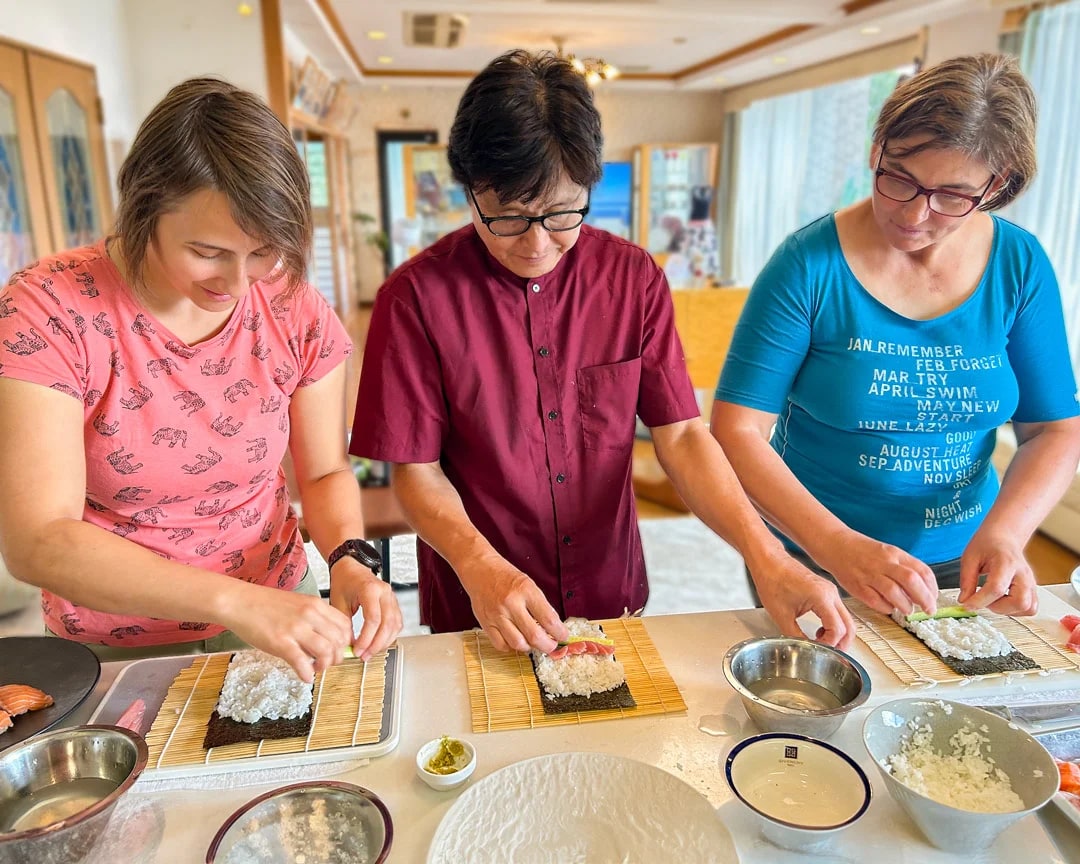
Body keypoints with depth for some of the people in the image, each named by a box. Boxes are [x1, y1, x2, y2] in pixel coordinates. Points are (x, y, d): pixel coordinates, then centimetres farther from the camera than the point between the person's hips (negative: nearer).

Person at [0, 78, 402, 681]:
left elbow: (325, 471, -3)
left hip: (277, 610, 2)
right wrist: (236, 601, -38)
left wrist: (349, 558, -24)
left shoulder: (297, 311, -12)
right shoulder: (49, 309, -21)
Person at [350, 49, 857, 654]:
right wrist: (480, 567, -29)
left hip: (614, 599, 3)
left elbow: (681, 435, -9)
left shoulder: (634, 277, -7)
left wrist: (766, 556, -21)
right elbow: (416, 469, -12)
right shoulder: (416, 297, -16)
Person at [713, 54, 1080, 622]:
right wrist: (838, 546, -31)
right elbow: (735, 430, -22)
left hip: (960, 564, 4)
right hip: (812, 561, -3)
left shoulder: (1021, 266, -6)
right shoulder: (810, 265, -19)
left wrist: (1003, 532, -19)